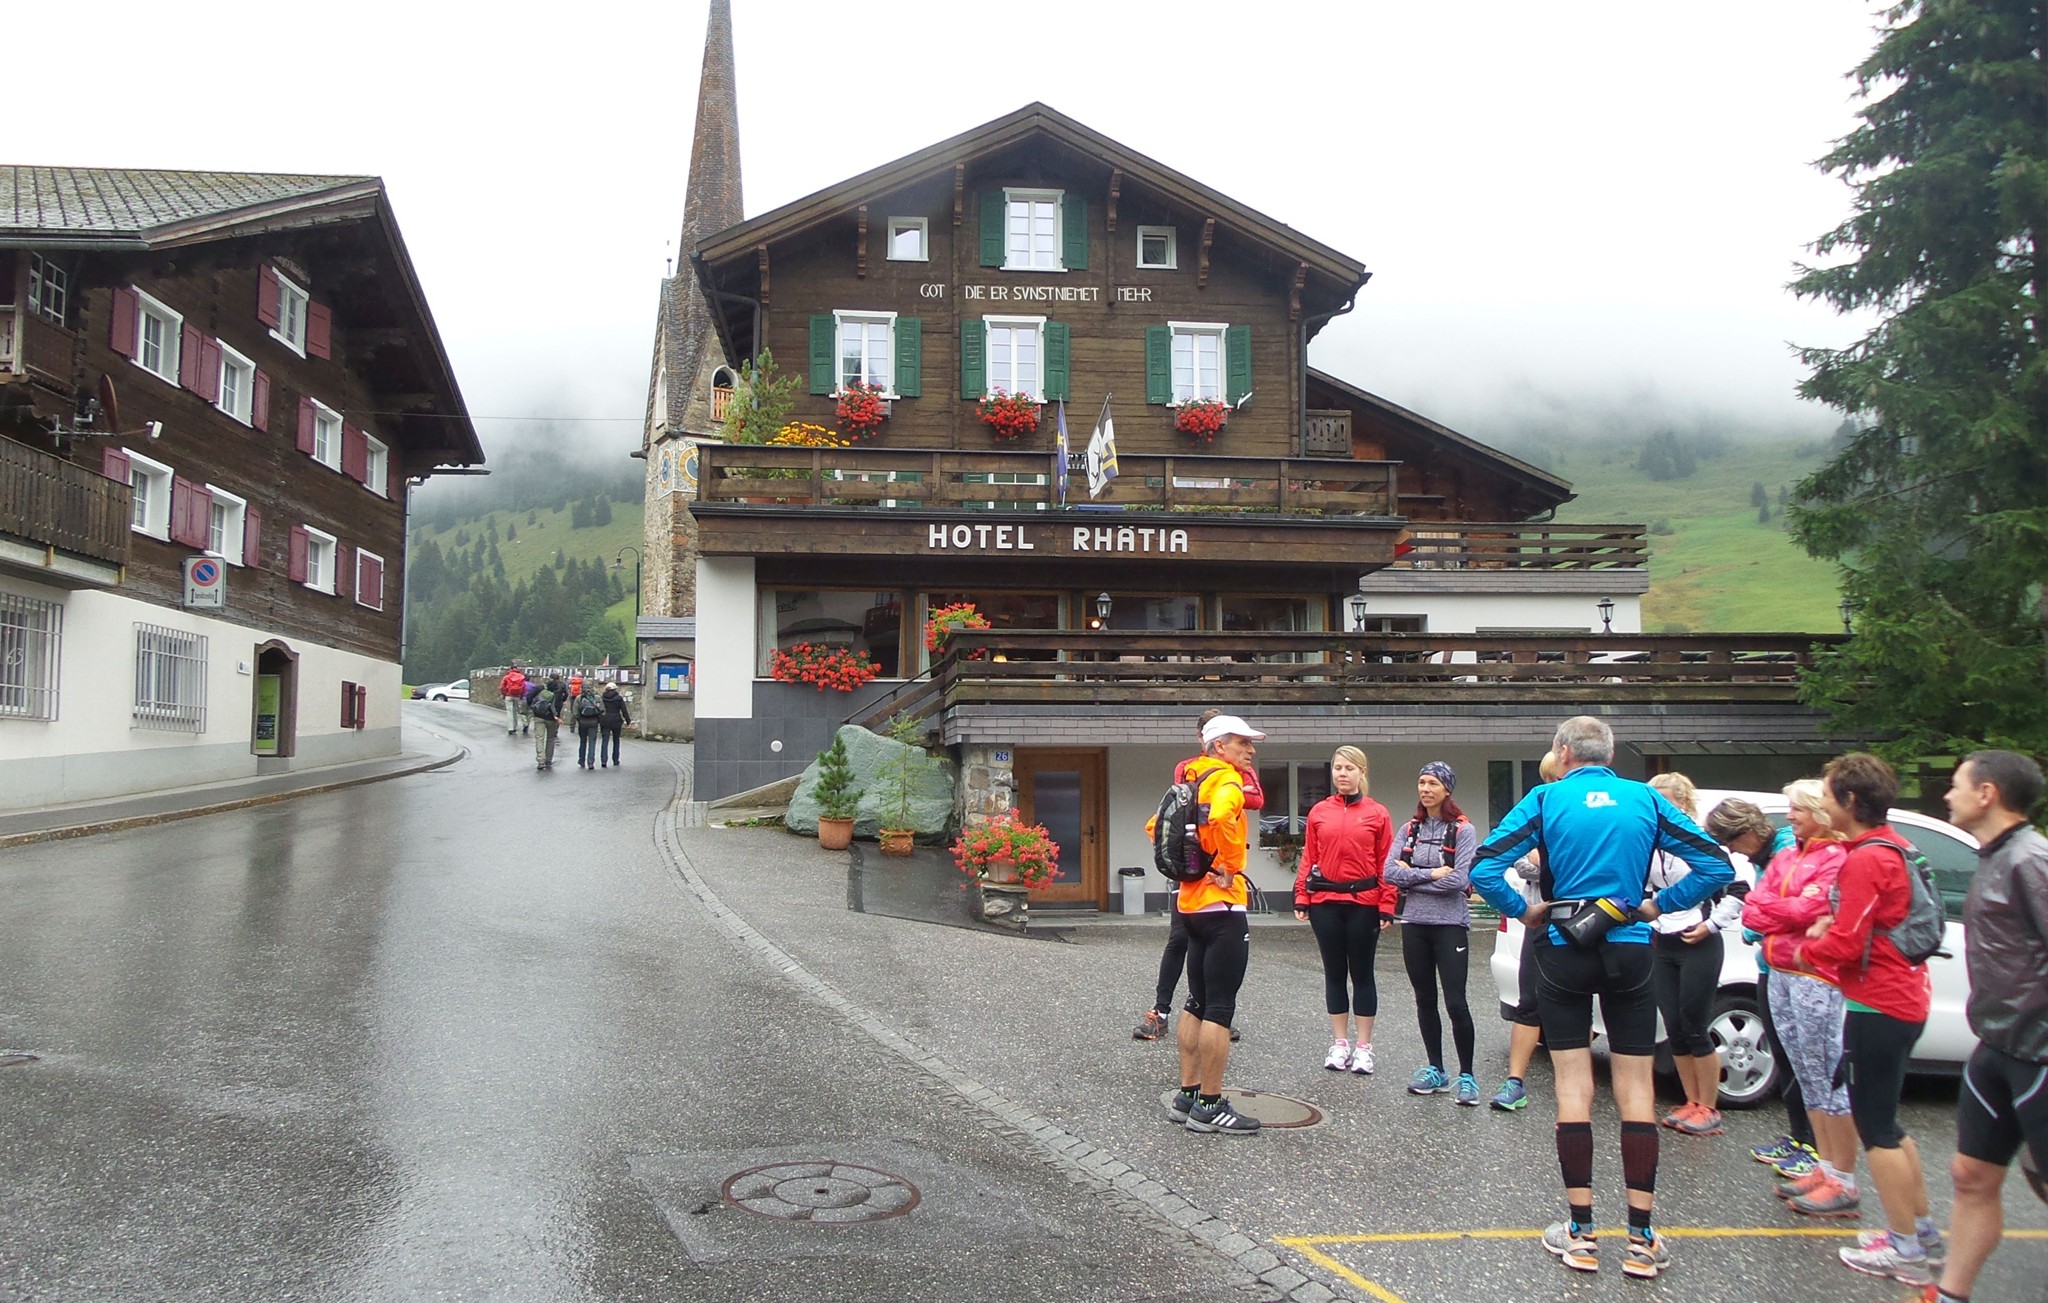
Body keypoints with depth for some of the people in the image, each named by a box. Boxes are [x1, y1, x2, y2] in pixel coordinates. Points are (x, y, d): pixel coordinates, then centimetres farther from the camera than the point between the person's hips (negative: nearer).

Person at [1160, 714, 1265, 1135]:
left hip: (1192, 902, 9)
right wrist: (1228, 865, -21)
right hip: (1222, 904, -9)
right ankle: (1210, 1106, -1)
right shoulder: (1225, 781, -12)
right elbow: (1219, 818, -35)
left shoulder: (1192, 782, 15)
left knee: (1197, 1004, 14)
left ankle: (1187, 1095, 20)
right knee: (1220, 1009, -5)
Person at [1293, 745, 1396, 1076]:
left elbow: (1387, 863, -2)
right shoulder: (1319, 812, 6)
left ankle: (1363, 1046, 15)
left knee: (1362, 973, 6)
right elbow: (1308, 858, 6)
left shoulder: (1377, 814, 0)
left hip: (1364, 902, -2)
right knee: (1334, 973, 10)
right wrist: (1301, 899, 0)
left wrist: (1387, 907, -7)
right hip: (1325, 902, 2)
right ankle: (1340, 1042, 20)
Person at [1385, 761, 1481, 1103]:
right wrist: (1432, 874, -12)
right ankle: (1436, 1070, 22)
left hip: (1450, 924, -5)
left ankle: (1466, 1076, 4)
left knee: (1455, 1003, -8)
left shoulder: (1463, 830, -3)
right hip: (1414, 923, 5)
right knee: (1425, 1000, 11)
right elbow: (1389, 872, -2)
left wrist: (1412, 877, -9)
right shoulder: (1409, 830, 10)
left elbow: (1461, 879, -15)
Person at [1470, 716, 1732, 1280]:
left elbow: (1484, 869, -13)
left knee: (1573, 1085, 6)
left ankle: (1581, 1232, 11)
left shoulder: (1546, 799, -3)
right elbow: (1716, 865, 1)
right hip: (1629, 955, 1)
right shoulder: (1646, 799, 3)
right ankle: (1641, 1238, 9)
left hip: (1563, 953, -1)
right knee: (1636, 1087, 6)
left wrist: (1526, 910, -1)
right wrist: (1656, 905, 5)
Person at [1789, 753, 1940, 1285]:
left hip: (1878, 1005, -10)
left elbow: (1844, 944, -21)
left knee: (1875, 1126, 0)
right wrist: (1831, 921, 6)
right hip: (1901, 998, 10)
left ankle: (1904, 1247, 7)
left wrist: (1802, 950, -3)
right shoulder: (1891, 846, 10)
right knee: (1885, 1120, 21)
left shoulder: (1865, 860, -20)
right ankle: (1920, 1225, 30)